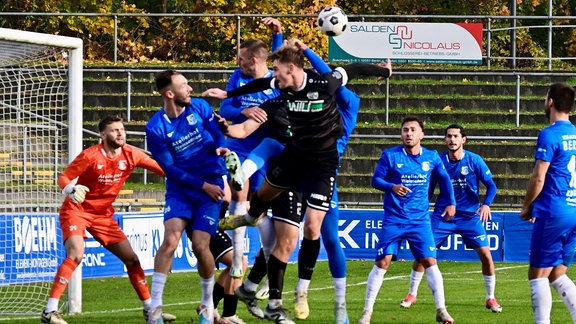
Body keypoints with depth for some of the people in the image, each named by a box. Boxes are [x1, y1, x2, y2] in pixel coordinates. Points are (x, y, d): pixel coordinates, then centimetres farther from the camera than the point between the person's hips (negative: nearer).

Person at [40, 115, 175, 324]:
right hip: (77, 210, -6)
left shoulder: (130, 155, -4)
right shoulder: (90, 156, -19)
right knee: (76, 254, -28)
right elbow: (64, 178, -19)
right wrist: (71, 190, -40)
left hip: (103, 215, 6)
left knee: (131, 258, 6)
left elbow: (162, 168, 5)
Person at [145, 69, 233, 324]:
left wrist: (220, 148, -18)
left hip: (211, 186, 1)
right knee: (170, 239, -19)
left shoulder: (200, 107, -4)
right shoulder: (156, 128, -11)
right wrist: (203, 185, -13)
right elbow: (169, 168, -9)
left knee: (200, 245, -10)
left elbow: (217, 135, 6)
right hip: (180, 189, -1)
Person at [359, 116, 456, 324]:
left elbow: (444, 178, 19)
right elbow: (375, 180, -4)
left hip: (420, 219, 2)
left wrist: (451, 203, 12)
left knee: (429, 261, -7)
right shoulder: (390, 155, -5)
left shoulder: (431, 157, 3)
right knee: (382, 262, -6)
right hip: (393, 219, -2)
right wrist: (392, 187, -23)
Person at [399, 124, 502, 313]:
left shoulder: (474, 160, -8)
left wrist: (486, 204, -22)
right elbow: (429, 188, 7)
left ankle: (491, 298, 8)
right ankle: (412, 294, 11)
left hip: (470, 216, -1)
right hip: (442, 215, 1)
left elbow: (491, 185, -6)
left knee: (486, 255, -9)